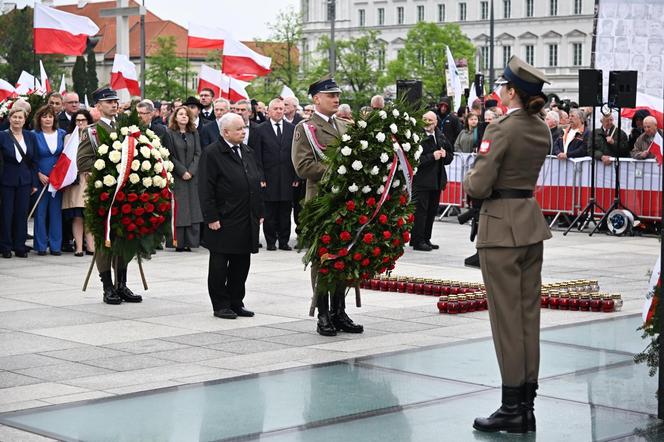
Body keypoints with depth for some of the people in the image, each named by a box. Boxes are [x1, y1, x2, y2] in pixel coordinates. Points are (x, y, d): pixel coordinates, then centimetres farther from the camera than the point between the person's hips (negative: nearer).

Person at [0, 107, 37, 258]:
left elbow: (34, 161, 8)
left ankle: (20, 247, 12)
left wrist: (34, 183, 4)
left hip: (25, 181, 3)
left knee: (22, 214, 4)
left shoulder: (31, 136, 5)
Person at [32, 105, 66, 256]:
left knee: (56, 211, 4)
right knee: (40, 212, 0)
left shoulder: (61, 134, 6)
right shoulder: (34, 135, -2)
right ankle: (41, 246, 5)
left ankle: (56, 245, 8)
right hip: (40, 179, -2)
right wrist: (39, 174, -11)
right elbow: (31, 158, -1)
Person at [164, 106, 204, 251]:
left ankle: (189, 241, 3)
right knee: (178, 208, -5)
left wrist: (191, 171, -9)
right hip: (176, 177, -4)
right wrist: (182, 171, -13)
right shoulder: (169, 134, -1)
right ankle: (178, 242, -2)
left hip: (192, 177, 4)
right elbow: (169, 156, -6)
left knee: (192, 209, 1)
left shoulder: (194, 134, 10)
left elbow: (197, 154, 5)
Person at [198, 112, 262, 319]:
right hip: (223, 222, -7)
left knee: (242, 264, 11)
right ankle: (220, 305, 10)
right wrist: (211, 217, -16)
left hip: (247, 222, 7)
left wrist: (258, 213, 15)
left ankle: (236, 302, 20)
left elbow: (256, 183, 19)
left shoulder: (247, 151, 14)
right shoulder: (212, 153, -9)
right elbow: (206, 189, -12)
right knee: (219, 264, 3)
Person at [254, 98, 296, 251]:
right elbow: (257, 156, 0)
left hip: (287, 178, 2)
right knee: (269, 213, 2)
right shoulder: (261, 129, 2)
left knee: (285, 212, 5)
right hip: (269, 179, -2)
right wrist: (260, 177, -7)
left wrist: (296, 177, 2)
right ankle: (270, 241, 10)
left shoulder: (292, 129, 8)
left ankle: (284, 241, 13)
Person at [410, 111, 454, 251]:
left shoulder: (441, 137, 11)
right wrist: (432, 157, -21)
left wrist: (444, 155, -1)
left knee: (432, 211, 12)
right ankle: (418, 241, -1)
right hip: (421, 180, -7)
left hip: (437, 180, 7)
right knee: (420, 210, -6)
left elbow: (450, 155, 21)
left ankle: (426, 239, 20)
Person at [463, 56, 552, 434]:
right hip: (532, 222, 8)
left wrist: (468, 180, 4)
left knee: (507, 317, -3)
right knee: (529, 314, 10)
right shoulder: (542, 130, 9)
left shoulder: (502, 130, -16)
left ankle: (513, 408, 2)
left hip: (502, 226, -8)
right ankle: (528, 405, 15)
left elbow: (478, 186, -18)